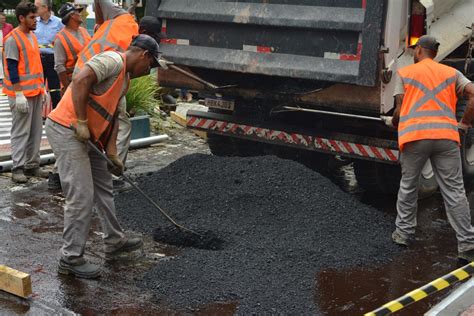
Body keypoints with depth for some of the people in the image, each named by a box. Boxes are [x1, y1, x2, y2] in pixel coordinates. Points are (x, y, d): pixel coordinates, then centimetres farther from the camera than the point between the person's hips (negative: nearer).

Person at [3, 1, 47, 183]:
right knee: (21, 132, -4)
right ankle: (18, 168, 1)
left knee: (36, 131, 9)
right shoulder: (12, 39, -12)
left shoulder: (32, 36, 13)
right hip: (22, 94, -8)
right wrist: (18, 94, -19)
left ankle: (32, 165, 17)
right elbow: (12, 69, -15)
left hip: (36, 92, 8)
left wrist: (43, 89, 17)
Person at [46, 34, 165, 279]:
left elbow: (113, 116, 17)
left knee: (103, 186, 19)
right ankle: (71, 258, 2)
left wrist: (112, 153, 9)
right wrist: (81, 122, -23)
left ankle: (114, 242, 33)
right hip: (67, 131, -11)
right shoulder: (114, 60, -13)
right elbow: (81, 81, -27)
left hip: (86, 137, 11)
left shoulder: (125, 77, 18)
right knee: (81, 197, -8)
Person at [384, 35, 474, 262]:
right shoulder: (452, 73, 18)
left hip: (414, 136, -1)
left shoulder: (404, 73, 13)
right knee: (454, 191, 3)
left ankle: (404, 232, 24)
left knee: (408, 186, 16)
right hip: (446, 135, 1)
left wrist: (393, 122, 27)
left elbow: (400, 108, 6)